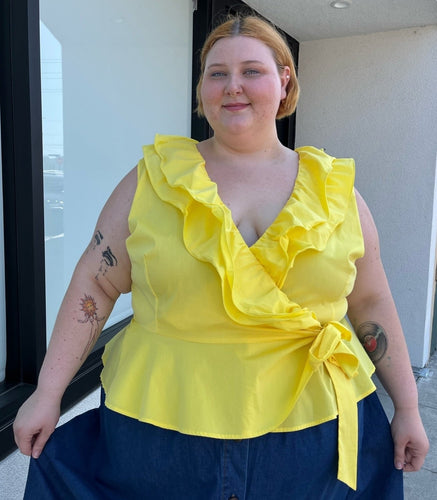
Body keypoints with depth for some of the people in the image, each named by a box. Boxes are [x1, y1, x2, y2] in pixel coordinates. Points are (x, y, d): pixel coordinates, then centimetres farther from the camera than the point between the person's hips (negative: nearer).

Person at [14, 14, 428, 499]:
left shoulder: (336, 188, 1)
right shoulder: (153, 177, -3)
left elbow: (370, 302, 7)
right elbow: (95, 285, -2)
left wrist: (408, 407, 9)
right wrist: (47, 393, -3)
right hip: (163, 429, 0)